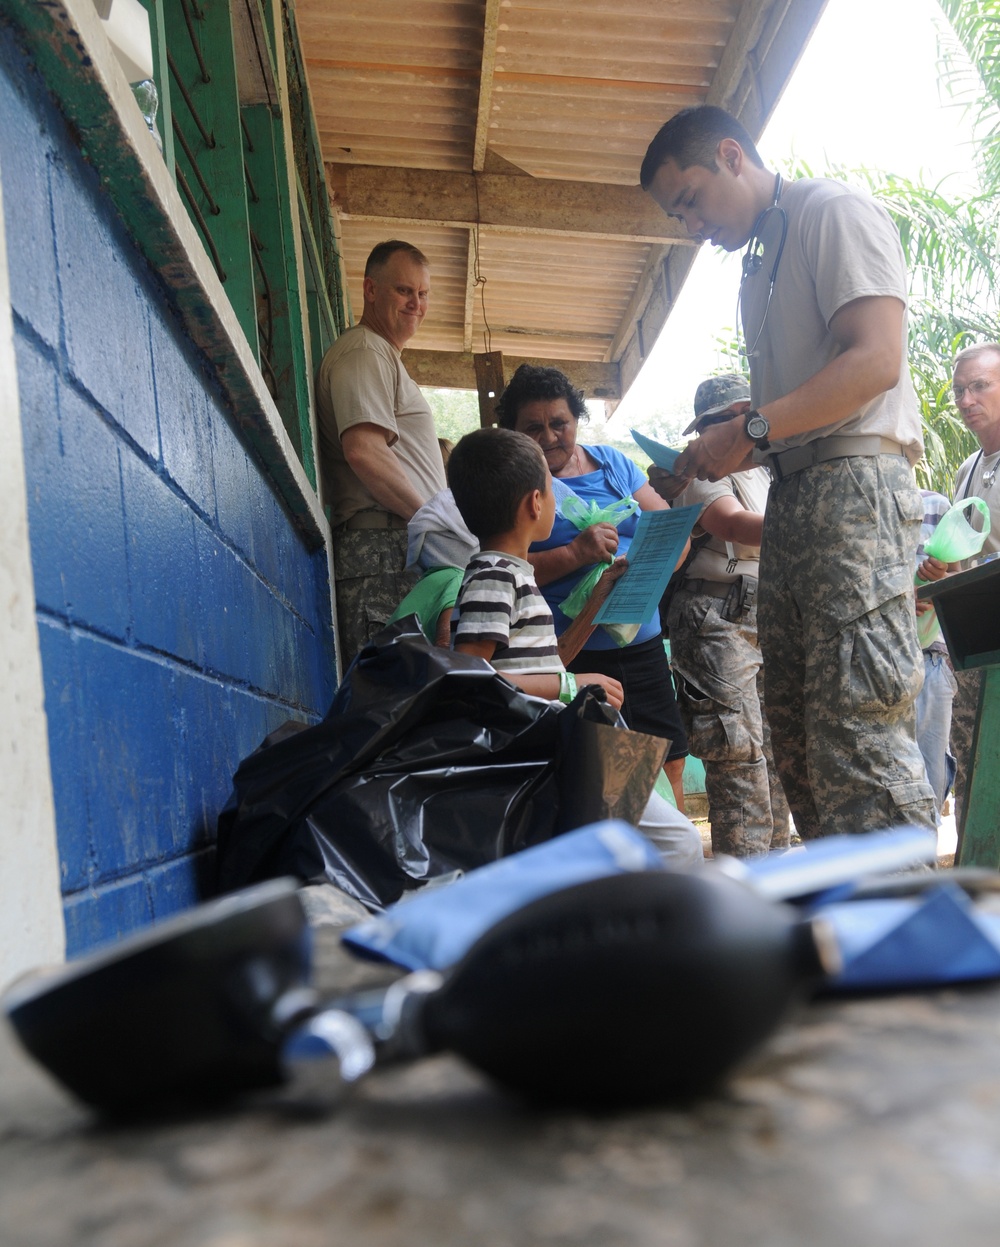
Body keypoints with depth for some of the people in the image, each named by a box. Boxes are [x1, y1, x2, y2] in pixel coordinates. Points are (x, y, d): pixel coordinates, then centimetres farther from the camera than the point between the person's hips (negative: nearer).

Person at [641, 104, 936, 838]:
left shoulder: (833, 211, 0)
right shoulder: (759, 263, 26)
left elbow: (876, 360, -13)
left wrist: (751, 429, -15)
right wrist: (723, 452, 8)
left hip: (855, 481, -9)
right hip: (792, 495, 9)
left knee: (861, 730, -16)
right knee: (799, 741, 6)